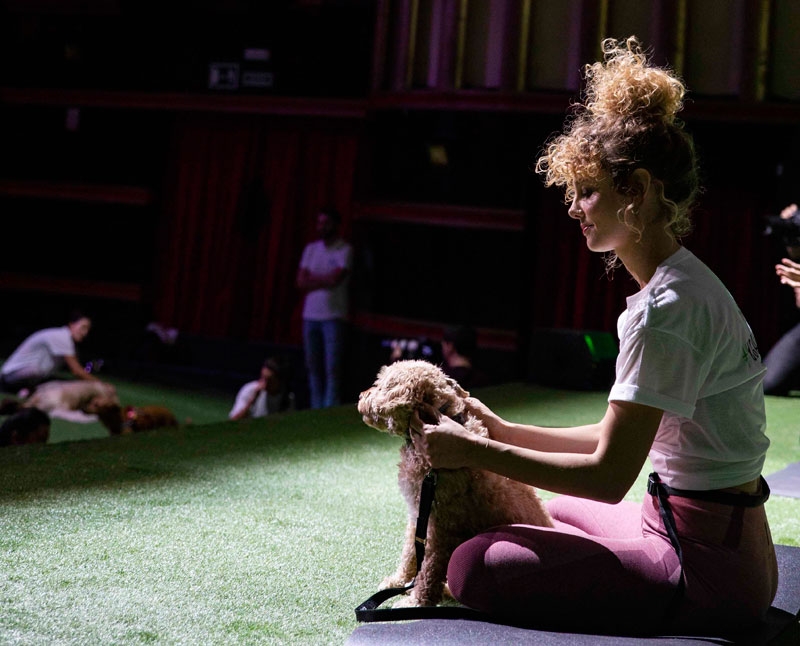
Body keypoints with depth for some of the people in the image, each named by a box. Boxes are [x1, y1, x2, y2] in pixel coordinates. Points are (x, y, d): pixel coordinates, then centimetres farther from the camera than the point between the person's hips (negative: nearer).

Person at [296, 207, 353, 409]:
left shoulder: (344, 250, -3)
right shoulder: (311, 248, 12)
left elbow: (335, 279, -15)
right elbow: (301, 282, 5)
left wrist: (312, 278, -1)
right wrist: (324, 280, -7)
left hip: (333, 316, -5)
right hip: (311, 315, 5)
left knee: (332, 369, -8)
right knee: (313, 367, 7)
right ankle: (316, 411, 13)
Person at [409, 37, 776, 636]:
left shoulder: (664, 307, -22)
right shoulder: (688, 283, 10)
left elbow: (609, 474, -21)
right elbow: (621, 434, 13)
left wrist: (473, 450, -14)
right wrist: (503, 430, 8)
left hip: (708, 566, -11)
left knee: (476, 564, -21)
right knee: (563, 509, 37)